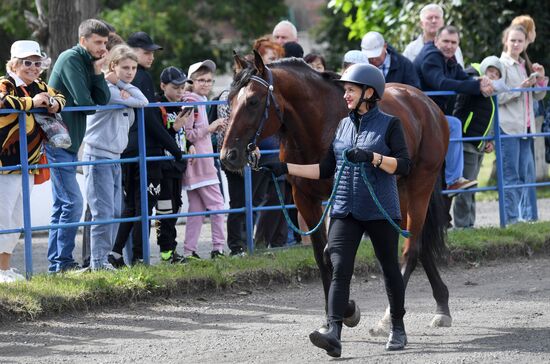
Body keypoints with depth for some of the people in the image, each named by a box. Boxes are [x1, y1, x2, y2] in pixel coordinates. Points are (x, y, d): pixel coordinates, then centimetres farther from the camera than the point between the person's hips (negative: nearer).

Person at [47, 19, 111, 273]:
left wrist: (97, 72, -7)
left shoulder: (89, 62, 14)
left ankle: (57, 264, 15)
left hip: (68, 144, 10)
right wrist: (93, 105, 1)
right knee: (72, 204, -11)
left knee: (62, 205, 11)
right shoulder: (71, 59, -12)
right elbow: (85, 102, -19)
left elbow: (103, 100, 2)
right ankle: (63, 262, -7)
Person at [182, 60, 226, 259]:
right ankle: (218, 247, -5)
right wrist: (211, 128, -15)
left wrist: (215, 128, 15)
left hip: (202, 162, 10)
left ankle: (189, 250, 9)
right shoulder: (190, 101, -12)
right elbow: (188, 134, -19)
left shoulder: (200, 101, 18)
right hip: (199, 162, -10)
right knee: (216, 204, -7)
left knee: (197, 208, 9)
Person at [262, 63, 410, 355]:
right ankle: (334, 334, -24)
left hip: (380, 210, -4)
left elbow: (403, 166, -12)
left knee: (390, 268, 11)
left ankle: (398, 329, 28)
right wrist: (286, 168, 8)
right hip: (345, 210, 4)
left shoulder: (389, 124, -4)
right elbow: (326, 169, 14)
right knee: (340, 268, -12)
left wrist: (373, 157, -25)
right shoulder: (343, 126, 11)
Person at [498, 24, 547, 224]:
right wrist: (521, 88, -20)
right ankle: (511, 217, -6)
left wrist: (541, 79, 1)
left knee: (527, 174, 7)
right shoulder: (502, 65, -5)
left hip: (525, 127, 7)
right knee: (511, 176, -7)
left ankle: (529, 215, 11)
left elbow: (539, 96, 19)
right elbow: (497, 97, -14)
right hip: (508, 127, -7)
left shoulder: (525, 66, 16)